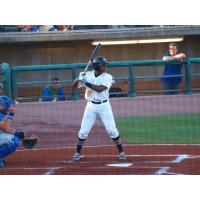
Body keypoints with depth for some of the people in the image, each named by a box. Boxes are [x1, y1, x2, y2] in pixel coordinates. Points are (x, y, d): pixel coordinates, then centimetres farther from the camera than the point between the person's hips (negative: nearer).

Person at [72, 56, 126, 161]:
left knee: (112, 130, -4)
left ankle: (121, 151, 10)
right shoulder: (87, 75, -2)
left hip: (104, 106, -1)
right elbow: (74, 86, 0)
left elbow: (100, 89, -24)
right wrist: (79, 79, -20)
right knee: (83, 131, -1)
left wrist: (86, 83, -27)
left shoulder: (107, 77, -9)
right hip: (91, 106, 1)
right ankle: (78, 152, 15)